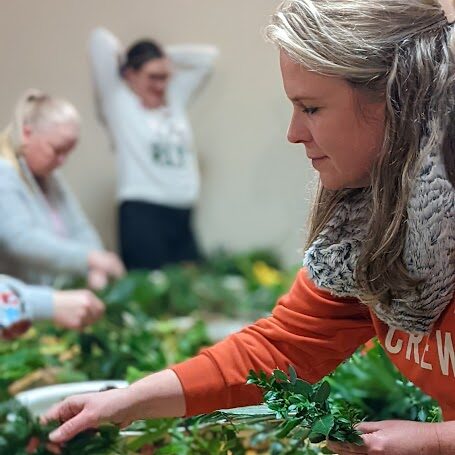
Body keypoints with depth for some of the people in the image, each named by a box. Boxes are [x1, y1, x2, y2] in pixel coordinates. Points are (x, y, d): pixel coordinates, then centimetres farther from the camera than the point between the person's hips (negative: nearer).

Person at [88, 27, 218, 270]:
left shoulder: (175, 99, 18)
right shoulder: (118, 102, 4)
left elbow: (207, 56, 24)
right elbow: (100, 40, -2)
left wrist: (165, 55, 18)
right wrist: (125, 61, 16)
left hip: (181, 216, 6)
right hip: (142, 215, -6)